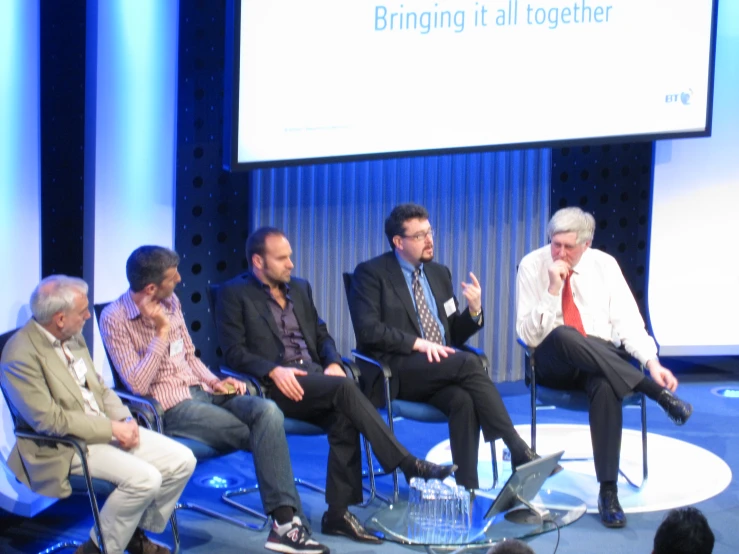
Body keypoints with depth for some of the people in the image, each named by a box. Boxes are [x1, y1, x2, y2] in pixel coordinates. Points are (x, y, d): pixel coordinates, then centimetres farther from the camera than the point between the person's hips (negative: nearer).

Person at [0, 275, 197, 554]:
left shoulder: (73, 336, 7)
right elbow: (49, 420, -23)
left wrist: (124, 420, -4)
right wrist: (111, 429, -19)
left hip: (105, 428, 9)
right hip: (63, 447, -9)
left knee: (181, 460, -2)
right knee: (144, 478, -27)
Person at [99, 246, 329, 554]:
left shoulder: (171, 302, 10)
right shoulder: (115, 319, -11)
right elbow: (137, 386, -17)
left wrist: (213, 382, 3)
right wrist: (162, 331, -20)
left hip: (200, 391, 6)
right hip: (170, 407, -6)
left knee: (268, 412, -24)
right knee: (265, 435, -20)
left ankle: (284, 520, -28)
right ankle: (285, 517, -10)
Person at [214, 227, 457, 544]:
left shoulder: (299, 288, 21)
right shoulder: (234, 294, 2)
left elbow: (322, 335, 21)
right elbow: (233, 352, -7)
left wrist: (333, 363, -1)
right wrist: (274, 370, -22)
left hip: (316, 378, 6)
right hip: (276, 386, -6)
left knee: (344, 419, -27)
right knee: (344, 388, -30)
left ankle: (338, 513, -22)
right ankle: (407, 464, -29)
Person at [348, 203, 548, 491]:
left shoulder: (439, 273, 19)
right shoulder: (371, 273, 1)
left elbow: (455, 335, 21)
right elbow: (367, 330, -12)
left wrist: (474, 310, -1)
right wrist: (417, 343, -21)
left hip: (441, 370, 5)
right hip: (394, 371, -5)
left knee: (464, 399, -31)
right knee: (469, 363, -30)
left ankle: (468, 489, -34)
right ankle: (518, 449, -28)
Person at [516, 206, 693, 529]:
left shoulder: (605, 265, 5)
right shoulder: (532, 266, -2)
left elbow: (627, 320, 1)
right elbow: (528, 335, -7)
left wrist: (652, 362, -16)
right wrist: (552, 290, -19)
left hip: (604, 356, 1)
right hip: (554, 363, -1)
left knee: (605, 385, -37)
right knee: (564, 336, -38)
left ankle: (608, 490, -32)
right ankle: (658, 393, -34)